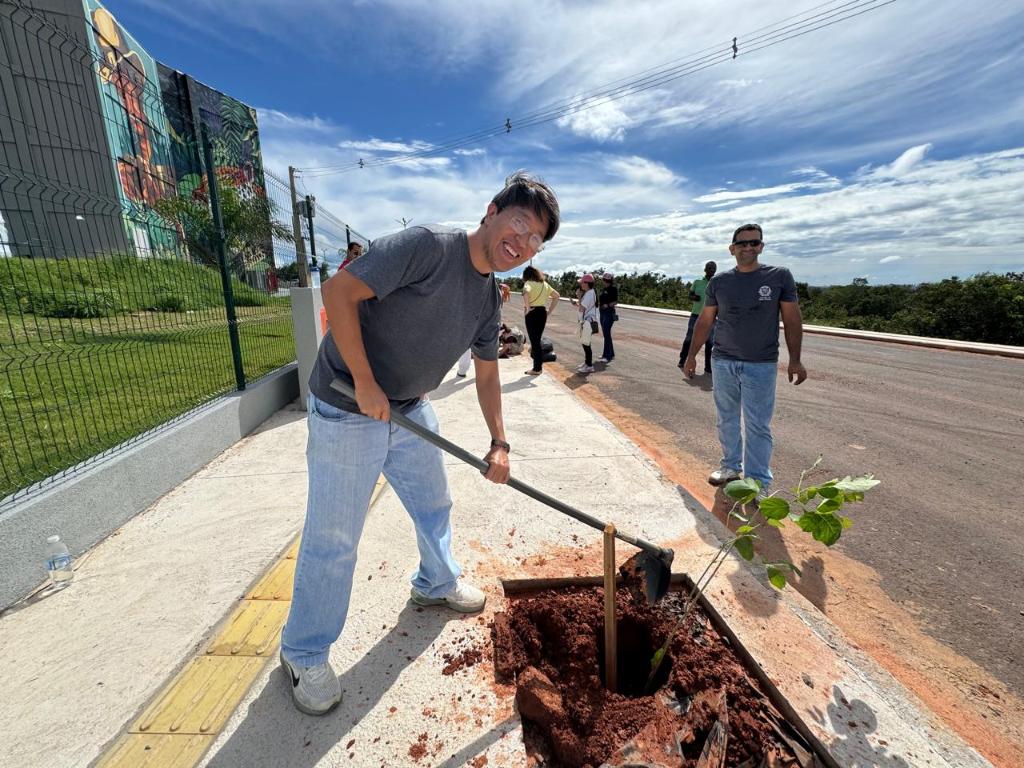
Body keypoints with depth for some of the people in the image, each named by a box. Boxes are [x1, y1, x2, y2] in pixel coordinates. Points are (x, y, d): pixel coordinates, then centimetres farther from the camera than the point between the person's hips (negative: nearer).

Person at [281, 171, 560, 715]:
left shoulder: (489, 300, 3)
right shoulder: (428, 246, -21)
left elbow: (486, 374, 10)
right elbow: (338, 290, -24)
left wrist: (499, 442, 6)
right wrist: (365, 383, -23)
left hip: (410, 409, 8)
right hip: (347, 410, -7)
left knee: (433, 503, 22)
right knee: (333, 538, 4)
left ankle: (436, 583, 51)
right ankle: (303, 653, 29)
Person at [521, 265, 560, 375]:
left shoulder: (529, 283, -7)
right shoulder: (544, 283, 13)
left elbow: (526, 292, -31)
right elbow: (557, 295, 16)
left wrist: (527, 307, -22)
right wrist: (550, 311, 13)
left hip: (532, 313, -6)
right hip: (542, 312, 6)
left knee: (534, 340, 0)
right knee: (537, 340, 18)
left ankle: (537, 369, 6)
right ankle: (539, 365, 24)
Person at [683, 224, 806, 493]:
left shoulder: (780, 276, -1)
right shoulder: (719, 281, 4)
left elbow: (792, 320, 0)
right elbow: (705, 321, 9)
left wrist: (795, 359, -4)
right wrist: (691, 355, 9)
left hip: (761, 365, -2)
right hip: (723, 362, 3)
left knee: (758, 426, -1)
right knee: (727, 419, 12)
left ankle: (758, 483, 8)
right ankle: (731, 465, 28)